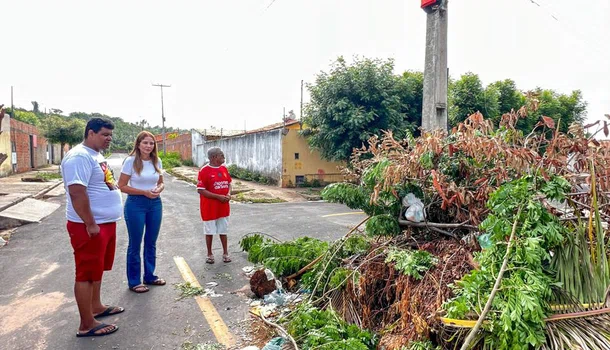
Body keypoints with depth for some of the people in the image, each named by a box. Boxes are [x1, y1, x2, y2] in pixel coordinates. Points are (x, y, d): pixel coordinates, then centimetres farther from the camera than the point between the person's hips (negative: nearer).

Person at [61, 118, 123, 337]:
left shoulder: (96, 155, 14)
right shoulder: (80, 156, -19)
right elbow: (77, 193, -26)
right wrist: (91, 225, -24)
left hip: (106, 222, 10)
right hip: (89, 226, -10)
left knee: (97, 269, 21)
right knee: (87, 273, 0)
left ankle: (96, 307, 36)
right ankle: (87, 325, 10)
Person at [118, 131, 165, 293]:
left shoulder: (157, 162, 4)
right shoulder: (130, 161, -10)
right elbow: (122, 186, -9)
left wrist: (159, 189, -10)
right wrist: (144, 192, -18)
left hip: (155, 204, 5)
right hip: (136, 204, -5)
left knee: (151, 242, 15)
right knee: (135, 244, 6)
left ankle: (150, 276, 30)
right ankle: (134, 281, 20)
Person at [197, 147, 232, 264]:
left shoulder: (224, 169, 5)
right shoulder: (204, 171, -15)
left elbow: (229, 183, 16)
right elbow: (201, 190, -17)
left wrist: (229, 194, -5)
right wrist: (218, 197, -20)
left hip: (223, 207, 5)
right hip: (209, 208, -5)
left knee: (223, 230, 14)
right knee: (209, 231, 8)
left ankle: (225, 253, 26)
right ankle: (209, 254, 24)